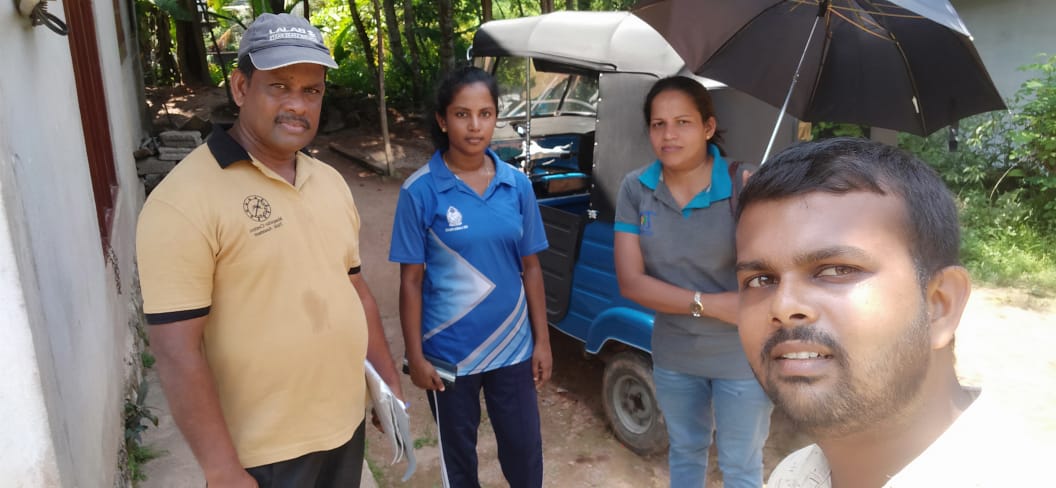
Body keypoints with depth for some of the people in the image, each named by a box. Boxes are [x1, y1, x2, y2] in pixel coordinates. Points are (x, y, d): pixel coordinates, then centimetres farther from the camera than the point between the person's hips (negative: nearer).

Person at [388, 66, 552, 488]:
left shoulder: (517, 184, -3)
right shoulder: (420, 190, -13)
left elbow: (530, 267, 3)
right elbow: (411, 280, -9)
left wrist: (542, 339, 3)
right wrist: (415, 356, -9)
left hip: (512, 345, 3)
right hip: (449, 351, -2)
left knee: (525, 449, 14)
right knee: (458, 453, 18)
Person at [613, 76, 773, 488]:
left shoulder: (744, 186, -19)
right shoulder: (635, 189, -10)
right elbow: (631, 282, -13)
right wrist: (707, 304, -20)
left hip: (742, 356, -3)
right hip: (672, 355, 3)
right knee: (684, 451, 26)